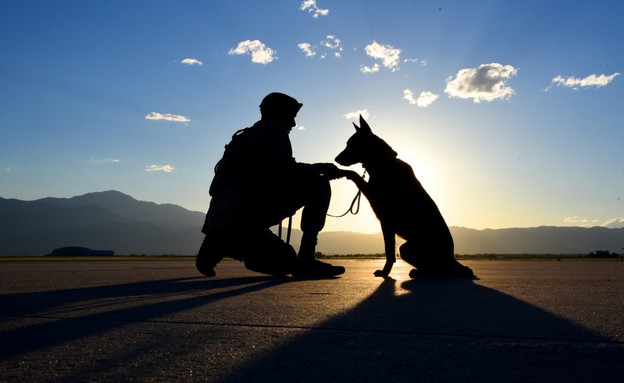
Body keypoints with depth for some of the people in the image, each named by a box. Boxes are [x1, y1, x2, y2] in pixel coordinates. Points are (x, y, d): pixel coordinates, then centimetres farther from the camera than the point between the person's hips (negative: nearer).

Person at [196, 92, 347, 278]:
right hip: (247, 210, -9)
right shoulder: (274, 130, 3)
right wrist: (323, 168, -1)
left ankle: (222, 241, 6)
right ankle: (306, 261, -10)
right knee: (319, 185, -5)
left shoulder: (248, 136, 31)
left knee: (287, 262, 24)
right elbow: (285, 172, -15)